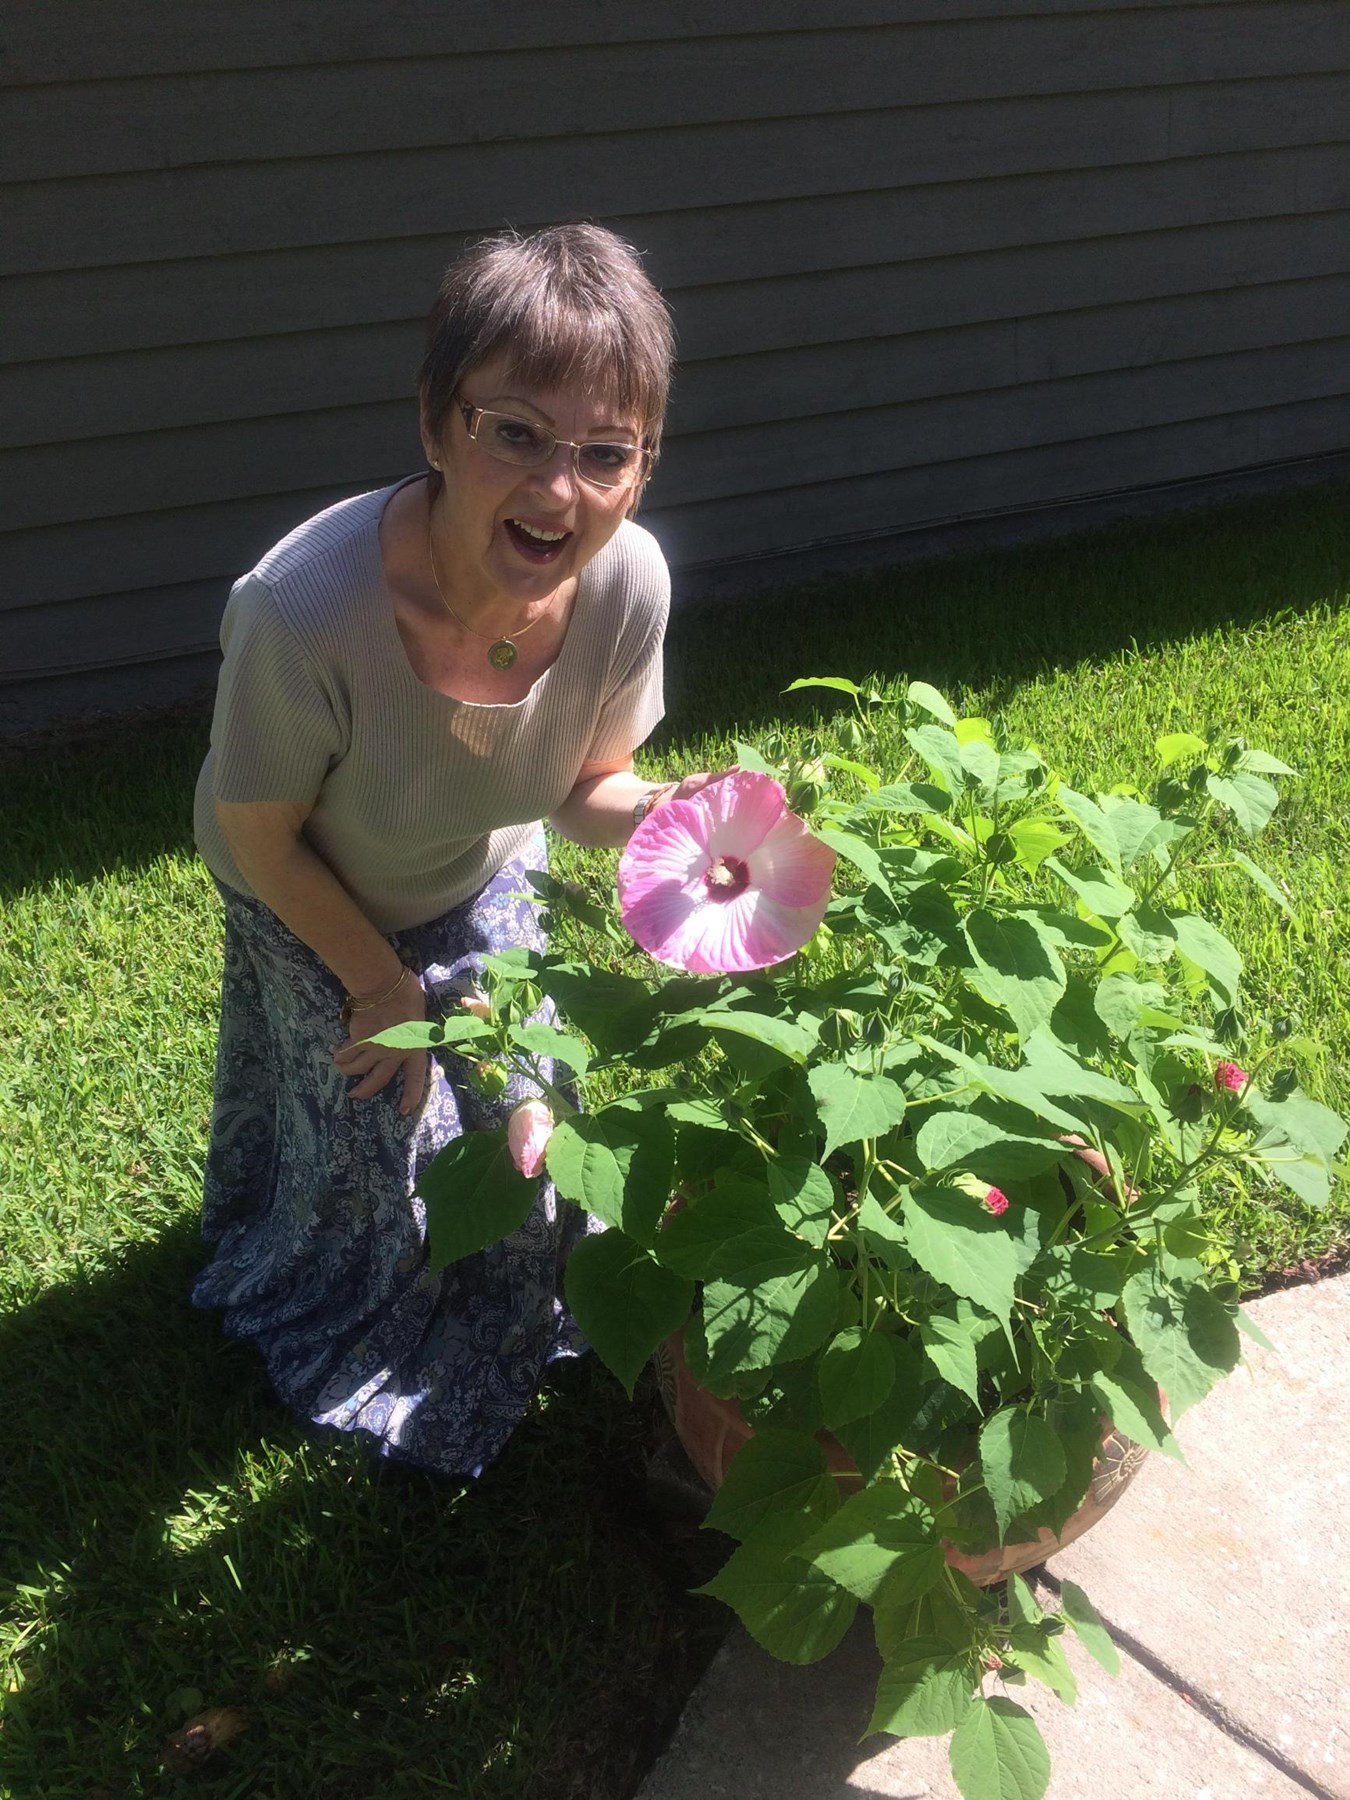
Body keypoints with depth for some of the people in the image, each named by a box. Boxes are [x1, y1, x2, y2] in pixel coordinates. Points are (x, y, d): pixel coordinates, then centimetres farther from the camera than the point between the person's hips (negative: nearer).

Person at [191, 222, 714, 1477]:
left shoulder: (626, 583, -31)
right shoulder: (307, 608, -43)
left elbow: (582, 783, -11)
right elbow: (257, 835, -23)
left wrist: (662, 812, -34)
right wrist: (379, 980, -12)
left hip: (481, 882, 4)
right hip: (311, 905, -3)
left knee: (521, 1115, 18)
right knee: (363, 1128, 13)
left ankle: (501, 1328, 53)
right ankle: (353, 1344, 50)